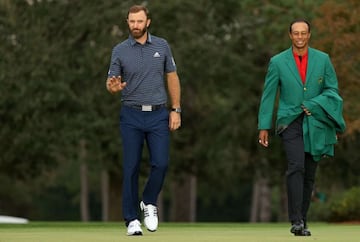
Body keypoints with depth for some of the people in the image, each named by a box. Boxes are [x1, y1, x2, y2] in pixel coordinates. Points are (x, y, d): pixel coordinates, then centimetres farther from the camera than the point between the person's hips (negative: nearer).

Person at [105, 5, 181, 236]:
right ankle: (132, 219, 6)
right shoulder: (120, 50, 1)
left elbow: (172, 77, 10)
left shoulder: (162, 46, 5)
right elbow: (112, 83, 2)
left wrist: (176, 110, 4)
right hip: (131, 115, -1)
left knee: (161, 163, -8)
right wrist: (113, 87, -23)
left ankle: (149, 203, 18)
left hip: (159, 115, 1)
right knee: (131, 167, -1)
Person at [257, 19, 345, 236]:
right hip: (290, 121, -2)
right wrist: (264, 127, 1)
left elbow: (332, 90, 5)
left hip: (315, 123, 2)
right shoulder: (278, 62, 1)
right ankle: (296, 221, -23)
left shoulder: (323, 59, 4)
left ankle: (302, 221, 14)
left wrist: (313, 105, -12)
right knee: (296, 167, -21)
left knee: (309, 174, 5)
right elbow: (268, 95, 4)